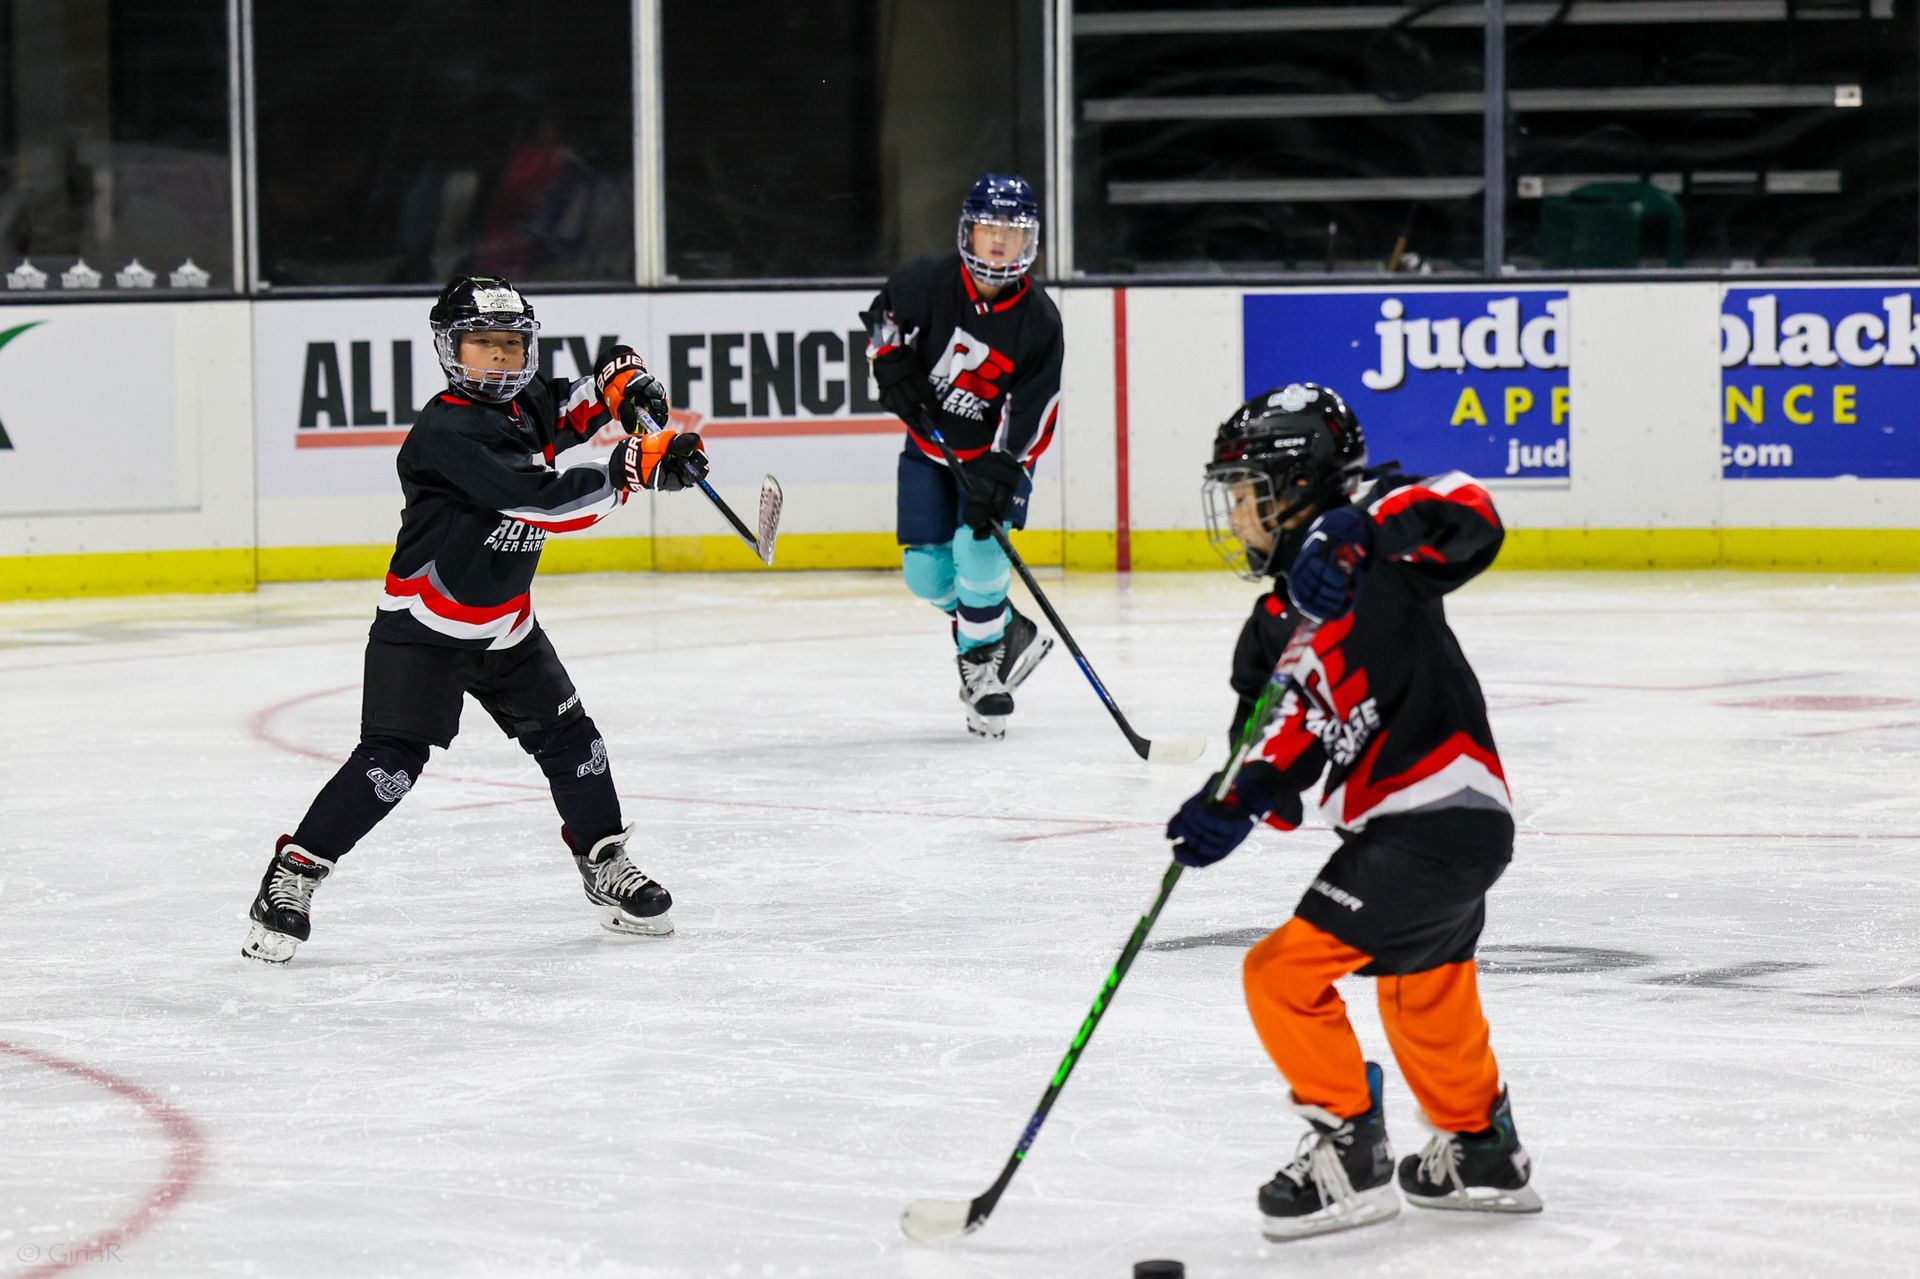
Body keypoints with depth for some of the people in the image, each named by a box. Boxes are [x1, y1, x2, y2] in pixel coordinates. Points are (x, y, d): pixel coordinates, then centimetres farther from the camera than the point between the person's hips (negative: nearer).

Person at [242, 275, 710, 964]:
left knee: (568, 737, 8)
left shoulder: (524, 403, 2)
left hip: (505, 627, 8)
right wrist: (633, 469, -29)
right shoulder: (448, 430, -23)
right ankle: (290, 876, -10)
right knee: (392, 757, -15)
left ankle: (608, 869, 23)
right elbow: (544, 501, -31)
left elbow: (566, 410, 25)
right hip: (423, 624, -8)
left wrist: (620, 381, 2)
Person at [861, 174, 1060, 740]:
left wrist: (997, 475, -29)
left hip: (997, 454, -3)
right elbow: (884, 313, 7)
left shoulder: (1039, 322, -19)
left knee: (979, 550, -23)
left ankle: (980, 657, -3)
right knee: (927, 572, -2)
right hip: (930, 446, 3)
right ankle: (1012, 635, 21)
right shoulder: (928, 281, -16)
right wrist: (891, 363, -10)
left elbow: (1031, 416, -19)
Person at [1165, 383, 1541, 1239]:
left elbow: (1469, 517, -26)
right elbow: (1282, 738, 7)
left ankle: (1350, 1156, 0)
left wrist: (1358, 531, -38)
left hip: (1432, 821, -10)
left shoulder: (1366, 531, -8)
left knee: (1286, 972, -8)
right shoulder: (1277, 626, 15)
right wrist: (1236, 806, -13)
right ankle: (1479, 1150, 47)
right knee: (1424, 998, 29)